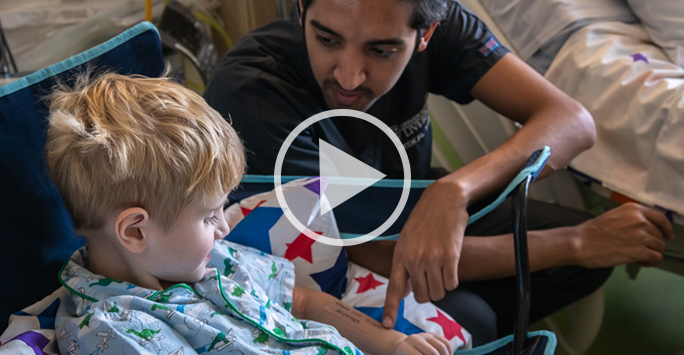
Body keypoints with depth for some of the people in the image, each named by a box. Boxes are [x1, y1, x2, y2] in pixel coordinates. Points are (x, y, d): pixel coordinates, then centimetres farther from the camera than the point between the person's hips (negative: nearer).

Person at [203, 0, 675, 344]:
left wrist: (453, 190, -46)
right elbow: (377, 254, -32)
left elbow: (573, 120, -26)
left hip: (401, 217, 5)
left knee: (583, 244, -9)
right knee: (463, 320, -30)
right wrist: (577, 242, -28)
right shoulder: (249, 91, -34)